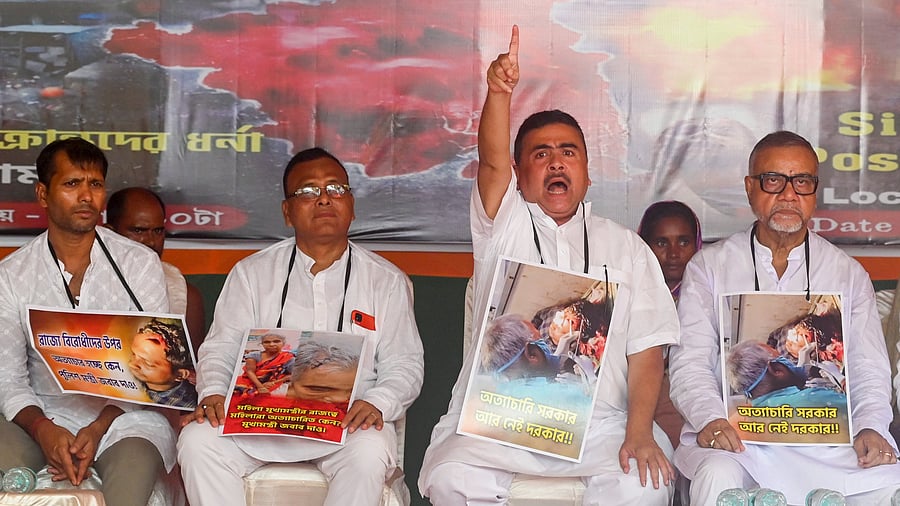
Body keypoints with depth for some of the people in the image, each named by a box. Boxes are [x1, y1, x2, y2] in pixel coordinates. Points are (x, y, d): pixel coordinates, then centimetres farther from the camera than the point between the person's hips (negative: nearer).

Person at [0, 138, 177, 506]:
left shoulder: (140, 263, 3)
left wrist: (99, 428, -15)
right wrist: (44, 430, -19)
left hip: (123, 416, 0)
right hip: (44, 417, 1)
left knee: (136, 462, -33)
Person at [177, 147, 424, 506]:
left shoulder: (387, 282, 9)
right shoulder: (252, 273, 11)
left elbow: (405, 365, 5)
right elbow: (220, 349, 8)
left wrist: (377, 403, -16)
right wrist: (212, 393, -13)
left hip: (347, 421, -1)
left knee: (370, 453, -35)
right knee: (197, 440, -26)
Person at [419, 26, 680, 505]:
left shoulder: (626, 247, 15)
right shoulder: (504, 226, 11)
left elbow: (646, 349, 7)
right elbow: (492, 162, -12)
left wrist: (639, 430, -9)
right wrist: (499, 92, -30)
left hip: (599, 424, 1)